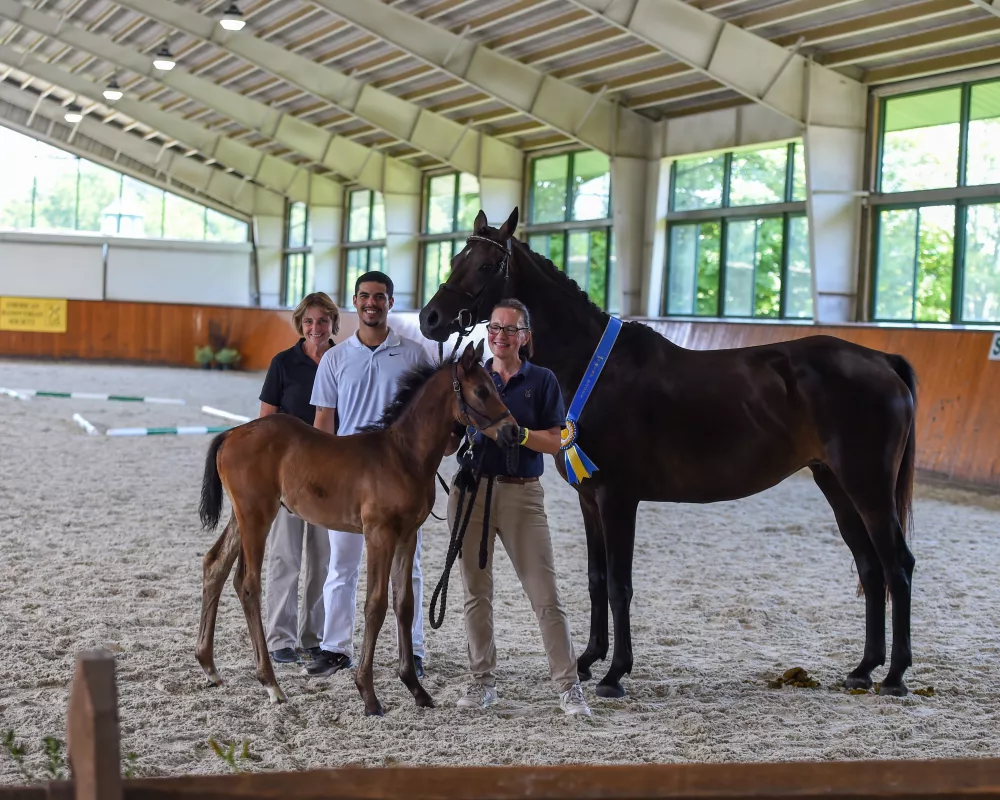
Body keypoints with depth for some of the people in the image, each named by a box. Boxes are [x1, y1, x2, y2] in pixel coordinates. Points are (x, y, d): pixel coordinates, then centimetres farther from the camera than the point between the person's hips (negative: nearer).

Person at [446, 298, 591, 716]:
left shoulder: (542, 381, 1)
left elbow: (554, 443, -5)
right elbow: (450, 444, 10)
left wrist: (514, 431, -18)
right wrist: (454, 431, -12)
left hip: (521, 493, -3)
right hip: (471, 489, 3)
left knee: (545, 595, -5)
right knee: (476, 592, 8)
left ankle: (569, 686, -1)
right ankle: (482, 680, 18)